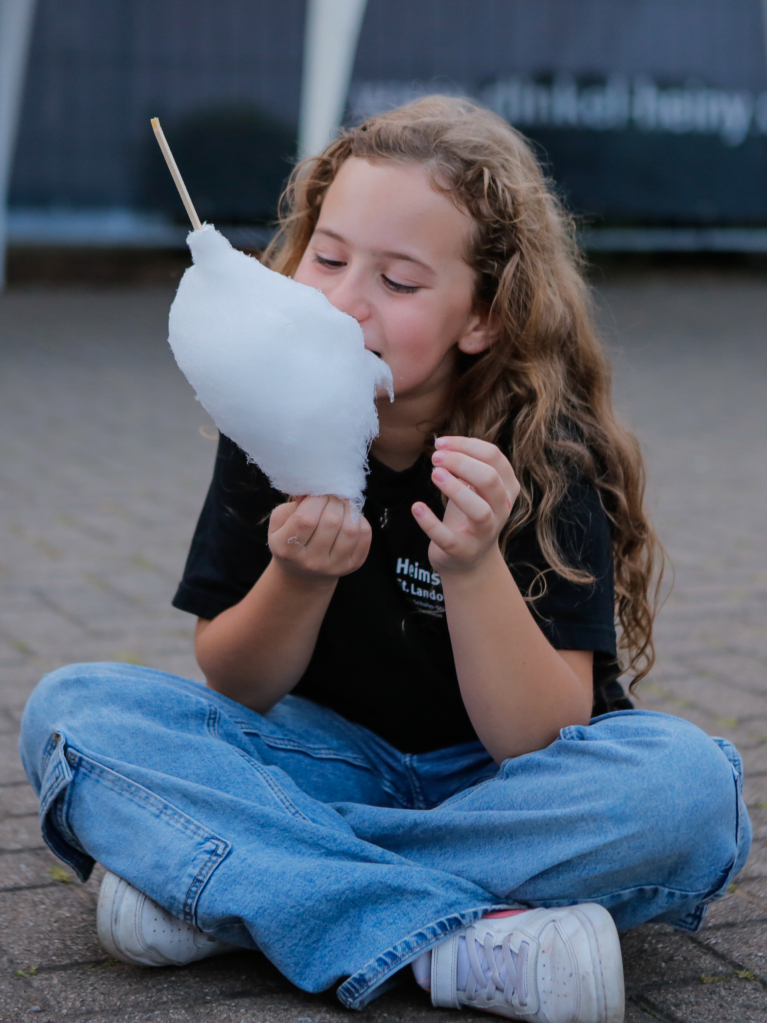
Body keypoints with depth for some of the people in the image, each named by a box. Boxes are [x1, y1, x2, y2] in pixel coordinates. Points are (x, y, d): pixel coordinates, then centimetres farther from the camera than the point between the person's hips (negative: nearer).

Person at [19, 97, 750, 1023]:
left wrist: (474, 568, -37)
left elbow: (542, 744, -21)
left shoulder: (548, 452, -17)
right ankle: (459, 944, -31)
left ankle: (208, 883, -27)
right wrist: (298, 577, -27)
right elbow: (231, 689, -6)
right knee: (71, 708, -19)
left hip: (492, 781, -1)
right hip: (331, 757, 2)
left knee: (687, 781, -33)